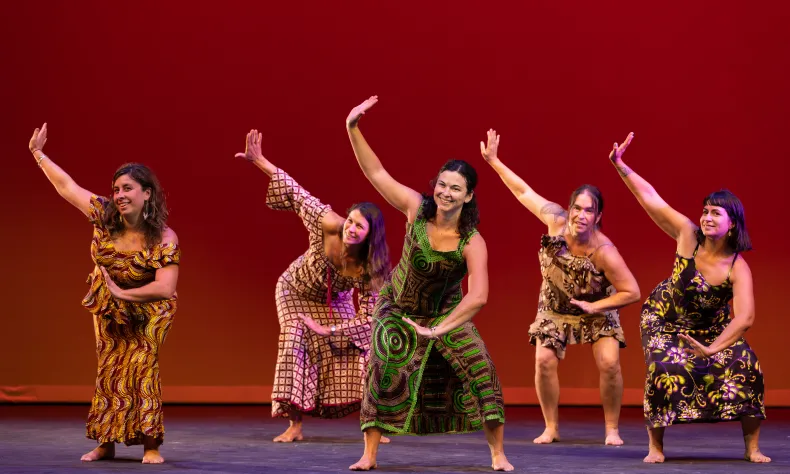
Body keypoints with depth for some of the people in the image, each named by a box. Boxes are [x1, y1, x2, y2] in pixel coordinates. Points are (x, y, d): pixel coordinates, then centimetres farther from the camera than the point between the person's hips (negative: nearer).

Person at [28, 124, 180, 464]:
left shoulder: (164, 239, -28)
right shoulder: (104, 216, -17)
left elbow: (166, 288, -33)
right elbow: (67, 187, -7)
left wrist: (123, 294, -27)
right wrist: (38, 153, -2)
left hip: (145, 311, -4)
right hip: (108, 309, 4)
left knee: (141, 368, -15)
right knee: (109, 371, 6)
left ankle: (150, 445, -12)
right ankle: (105, 443, 14)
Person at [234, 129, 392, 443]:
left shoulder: (370, 269, -32)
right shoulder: (329, 225, -37)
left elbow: (368, 318, -26)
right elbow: (298, 194, -29)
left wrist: (329, 330, -31)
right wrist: (259, 161, -31)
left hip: (334, 303, 1)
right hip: (295, 292, -1)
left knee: (359, 350, -8)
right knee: (295, 342, -18)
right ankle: (295, 426, -11)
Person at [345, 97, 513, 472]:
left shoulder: (472, 242, -27)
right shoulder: (417, 208, -21)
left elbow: (478, 295, -33)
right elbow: (376, 172, -21)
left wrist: (441, 329, -36)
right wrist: (353, 129, -32)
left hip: (445, 312, -1)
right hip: (397, 307, 1)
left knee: (480, 371, -11)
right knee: (382, 372, -9)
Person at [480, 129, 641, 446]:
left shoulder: (604, 252, -33)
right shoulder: (556, 221, -26)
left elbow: (632, 292, -26)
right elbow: (524, 192, -14)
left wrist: (595, 306, -30)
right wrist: (494, 161, -11)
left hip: (596, 310, -3)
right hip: (555, 309, 3)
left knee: (609, 363, -17)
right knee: (544, 361, -10)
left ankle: (612, 429, 0)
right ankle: (551, 428, 4)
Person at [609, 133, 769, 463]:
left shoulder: (738, 268, -26)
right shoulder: (688, 235, -24)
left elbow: (744, 318, -34)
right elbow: (651, 198, -24)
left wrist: (712, 350, -45)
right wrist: (620, 166, -31)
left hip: (712, 327, 1)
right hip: (666, 320, -1)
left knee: (747, 367, -17)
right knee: (663, 370, -24)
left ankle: (752, 447, -2)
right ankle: (656, 447, -5)